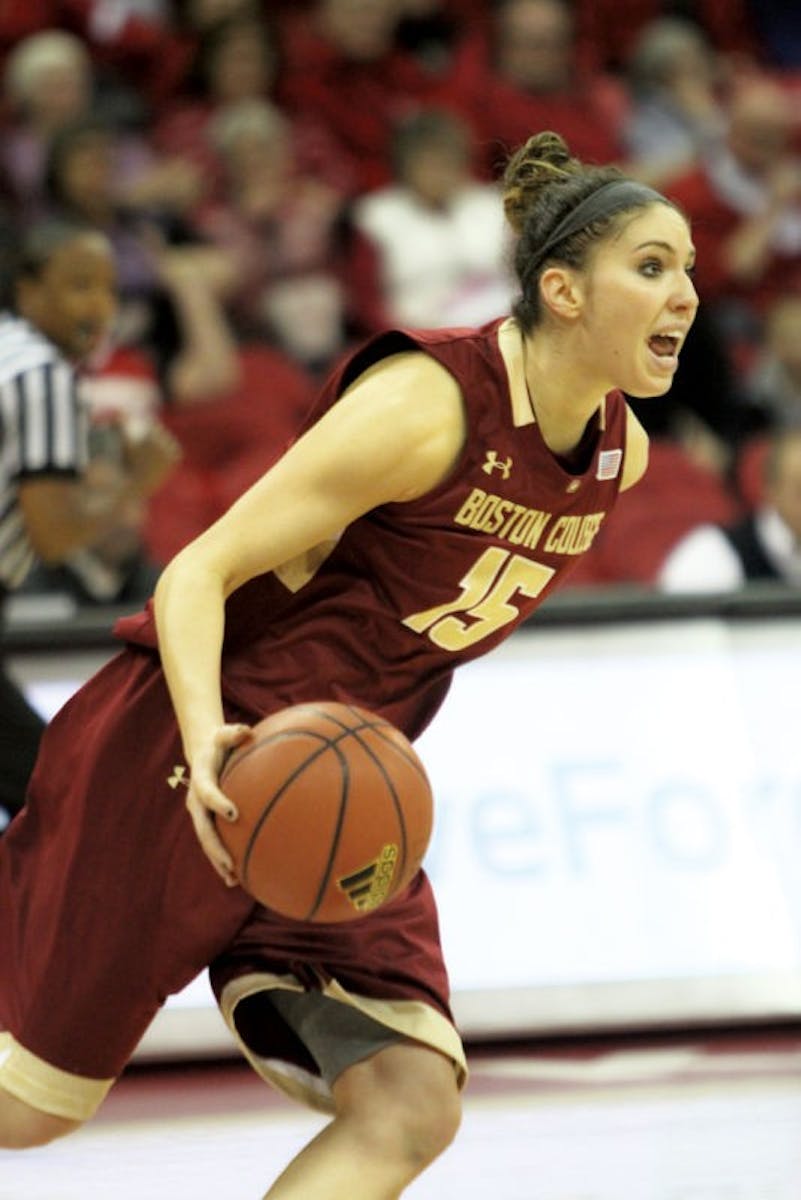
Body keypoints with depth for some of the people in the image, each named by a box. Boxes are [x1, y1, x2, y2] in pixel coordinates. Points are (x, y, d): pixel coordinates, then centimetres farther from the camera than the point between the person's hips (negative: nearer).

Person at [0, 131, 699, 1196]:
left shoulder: (620, 451, 2)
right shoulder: (427, 402, -22)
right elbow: (198, 573, -22)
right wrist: (206, 739, -38)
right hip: (186, 762, -7)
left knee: (413, 1109, -11)